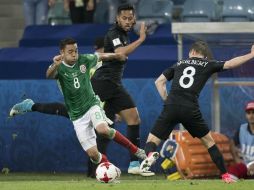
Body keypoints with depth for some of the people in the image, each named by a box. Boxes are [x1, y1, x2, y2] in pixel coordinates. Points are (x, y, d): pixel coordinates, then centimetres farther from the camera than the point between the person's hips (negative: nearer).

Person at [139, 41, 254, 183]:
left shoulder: (180, 64, 23)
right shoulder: (208, 65, 15)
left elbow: (159, 82, 17)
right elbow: (230, 64, 5)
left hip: (171, 107, 1)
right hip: (191, 110, -1)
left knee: (151, 141, 6)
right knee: (208, 141, 20)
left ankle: (151, 155, -30)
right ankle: (225, 175, 18)